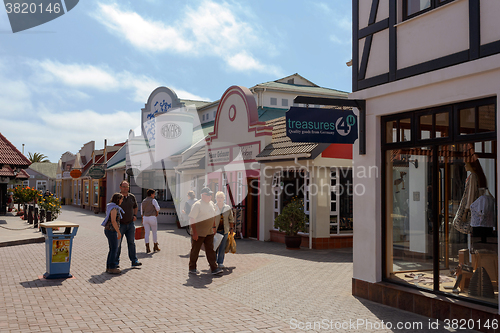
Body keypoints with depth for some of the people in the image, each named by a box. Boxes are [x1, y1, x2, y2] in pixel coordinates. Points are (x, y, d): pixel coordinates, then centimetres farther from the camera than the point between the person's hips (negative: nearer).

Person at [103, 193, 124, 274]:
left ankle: (108, 267, 18)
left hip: (109, 230, 10)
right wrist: (119, 232, -20)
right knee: (114, 250, -3)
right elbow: (113, 221, -23)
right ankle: (112, 268, 1)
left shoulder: (111, 207, 13)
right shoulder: (114, 208, -17)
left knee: (113, 249, 14)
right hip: (111, 231, -10)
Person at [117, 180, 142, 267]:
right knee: (118, 243, 6)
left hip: (130, 224, 4)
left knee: (131, 242, 5)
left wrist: (135, 215, 8)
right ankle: (116, 261, 20)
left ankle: (134, 261, 8)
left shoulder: (132, 197, 5)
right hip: (120, 224, -4)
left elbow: (135, 207, 22)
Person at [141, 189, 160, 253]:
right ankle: (155, 247, 20)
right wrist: (157, 213, 1)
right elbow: (158, 208, -19)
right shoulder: (153, 200, -7)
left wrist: (142, 220, 21)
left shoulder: (143, 201, 12)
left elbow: (142, 211, 15)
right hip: (152, 218, -5)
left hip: (145, 218, 5)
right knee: (155, 232, 10)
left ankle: (147, 248, -1)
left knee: (146, 233, 4)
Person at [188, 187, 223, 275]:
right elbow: (192, 219, -18)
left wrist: (214, 227, 19)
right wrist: (194, 232, -21)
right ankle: (192, 268, 19)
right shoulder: (197, 205, -16)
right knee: (195, 250, 6)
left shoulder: (211, 203, 9)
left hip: (209, 232, 7)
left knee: (210, 250, 5)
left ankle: (214, 268, 6)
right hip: (198, 233, -7)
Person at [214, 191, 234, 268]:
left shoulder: (228, 208, 6)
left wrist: (231, 229, 7)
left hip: (224, 230, 2)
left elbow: (231, 220, 11)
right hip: (215, 230, -2)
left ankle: (220, 262, 14)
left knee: (222, 247, 3)